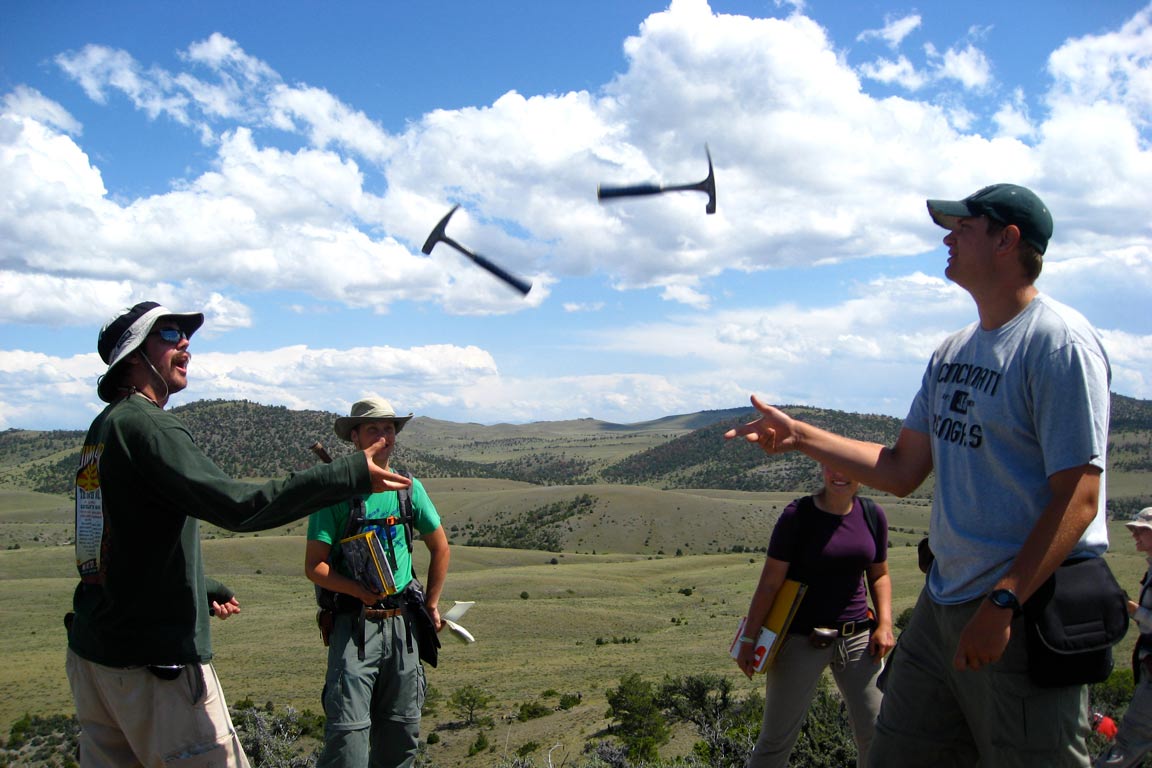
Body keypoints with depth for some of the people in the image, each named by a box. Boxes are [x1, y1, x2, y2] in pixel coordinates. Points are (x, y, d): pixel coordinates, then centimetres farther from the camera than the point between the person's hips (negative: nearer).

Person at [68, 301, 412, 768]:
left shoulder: (103, 429, 13)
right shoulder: (146, 427, -17)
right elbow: (239, 508, -28)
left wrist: (204, 591, 30)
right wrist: (352, 475, -27)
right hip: (154, 659, -10)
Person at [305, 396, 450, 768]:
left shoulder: (409, 488, 8)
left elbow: (440, 548, 19)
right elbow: (314, 567, -7)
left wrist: (431, 605, 16)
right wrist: (365, 592, -17)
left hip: (401, 624, 4)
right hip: (354, 625, -4)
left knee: (402, 730, 9)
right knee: (348, 728, -11)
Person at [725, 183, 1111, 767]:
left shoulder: (1058, 342, -13)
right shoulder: (953, 353, 13)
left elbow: (1077, 498, -17)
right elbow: (902, 471, 15)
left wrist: (1003, 602, -22)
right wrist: (798, 436, 11)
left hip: (1028, 609, -8)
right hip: (943, 603, 8)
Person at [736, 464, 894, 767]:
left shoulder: (873, 516, 3)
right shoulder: (797, 515, -9)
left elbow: (879, 575, 14)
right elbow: (770, 582, -8)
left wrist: (884, 622, -1)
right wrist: (749, 639, -8)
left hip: (857, 637, 4)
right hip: (801, 638, -4)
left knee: (877, 734, 2)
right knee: (777, 740, 2)